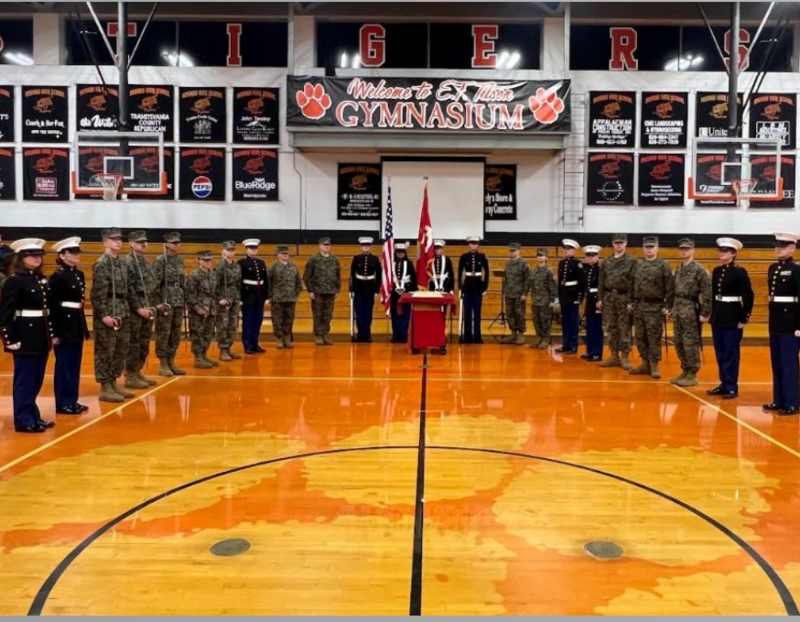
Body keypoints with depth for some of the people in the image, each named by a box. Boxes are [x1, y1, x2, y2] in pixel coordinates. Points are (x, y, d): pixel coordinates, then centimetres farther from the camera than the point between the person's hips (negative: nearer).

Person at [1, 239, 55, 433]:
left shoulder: (42, 280, 12)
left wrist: (52, 333, 13)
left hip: (41, 336, 8)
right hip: (25, 336, -8)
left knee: (36, 380, 14)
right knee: (24, 380, 0)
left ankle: (33, 416, 25)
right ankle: (24, 420, 8)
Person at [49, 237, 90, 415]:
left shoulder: (79, 275, 11)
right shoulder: (57, 277, -13)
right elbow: (52, 307, -15)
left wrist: (84, 327, 16)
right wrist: (54, 332, -18)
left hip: (77, 324, 8)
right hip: (64, 325, -8)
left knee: (75, 365, 13)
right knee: (64, 365, 0)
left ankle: (72, 400, 22)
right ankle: (63, 403, 9)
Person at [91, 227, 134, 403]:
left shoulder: (121, 262, 13)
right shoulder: (101, 264, -10)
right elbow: (97, 293, -15)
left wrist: (125, 311, 12)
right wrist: (104, 315, -20)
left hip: (122, 313, 8)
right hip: (108, 313, -8)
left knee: (121, 350, 13)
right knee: (105, 352, -2)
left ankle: (113, 383, 24)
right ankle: (105, 388, 5)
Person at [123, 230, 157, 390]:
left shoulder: (146, 261, 15)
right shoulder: (128, 262, -11)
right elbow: (128, 289, -17)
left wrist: (151, 306, 10)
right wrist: (138, 308, -18)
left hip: (147, 309, 8)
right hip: (135, 311, -8)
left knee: (144, 344, 12)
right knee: (133, 344, -3)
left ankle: (138, 372, 22)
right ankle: (130, 376, 4)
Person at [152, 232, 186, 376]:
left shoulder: (180, 260, 12)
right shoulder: (160, 261, -8)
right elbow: (155, 283, -12)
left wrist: (184, 298, 13)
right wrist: (158, 303, -16)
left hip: (179, 303, 7)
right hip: (165, 302, -7)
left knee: (176, 334, 10)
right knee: (163, 334, 0)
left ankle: (171, 361, 19)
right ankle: (163, 365, 6)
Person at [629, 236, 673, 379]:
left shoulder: (663, 265, -4)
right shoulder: (638, 265, 11)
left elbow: (670, 288, -7)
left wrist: (667, 306, -11)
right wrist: (631, 302, 10)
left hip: (655, 307, -5)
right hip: (639, 306, 5)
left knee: (654, 337, -2)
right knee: (640, 337, 9)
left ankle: (654, 365, 6)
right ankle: (645, 363, 19)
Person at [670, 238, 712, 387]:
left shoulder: (699, 270, -10)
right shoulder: (678, 269, 12)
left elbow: (707, 293, -13)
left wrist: (705, 313, -15)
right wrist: (672, 308, 13)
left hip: (691, 309, -7)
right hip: (678, 309, 7)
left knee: (691, 343, -2)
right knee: (678, 342, 11)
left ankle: (692, 375, 7)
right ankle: (685, 371, 24)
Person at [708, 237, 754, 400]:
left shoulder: (739, 272, -10)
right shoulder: (716, 270, 9)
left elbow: (749, 296, -12)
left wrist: (744, 318, -13)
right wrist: (712, 313, 12)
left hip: (732, 316, -7)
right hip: (718, 316, 7)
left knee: (731, 353, -2)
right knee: (720, 353, 11)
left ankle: (732, 387, 6)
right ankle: (724, 384, 21)